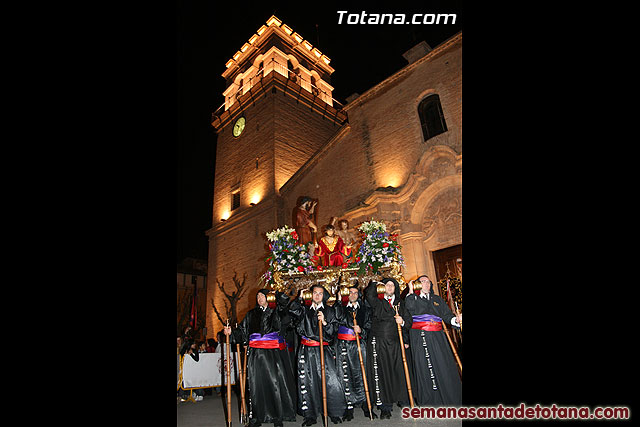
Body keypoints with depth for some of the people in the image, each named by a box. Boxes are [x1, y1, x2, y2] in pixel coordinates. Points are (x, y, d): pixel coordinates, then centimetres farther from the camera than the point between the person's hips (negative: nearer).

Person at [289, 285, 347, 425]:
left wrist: (324, 322, -11)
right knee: (308, 382, 3)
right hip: (306, 351, 1)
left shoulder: (329, 310, 10)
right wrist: (300, 298, 0)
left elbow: (335, 329, 3)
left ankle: (335, 413, 9)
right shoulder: (304, 310, 12)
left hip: (324, 350, -1)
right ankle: (310, 415, 17)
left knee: (331, 380, -8)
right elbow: (292, 309, -5)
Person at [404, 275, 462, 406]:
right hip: (419, 338, -2)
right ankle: (428, 402, 9)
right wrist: (411, 290, -4)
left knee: (444, 367, -4)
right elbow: (410, 307, -11)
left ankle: (450, 402, 6)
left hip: (437, 338, 3)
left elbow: (447, 315, 11)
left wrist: (456, 319, -9)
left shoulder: (437, 299, 21)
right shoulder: (413, 298, 11)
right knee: (424, 368, -3)